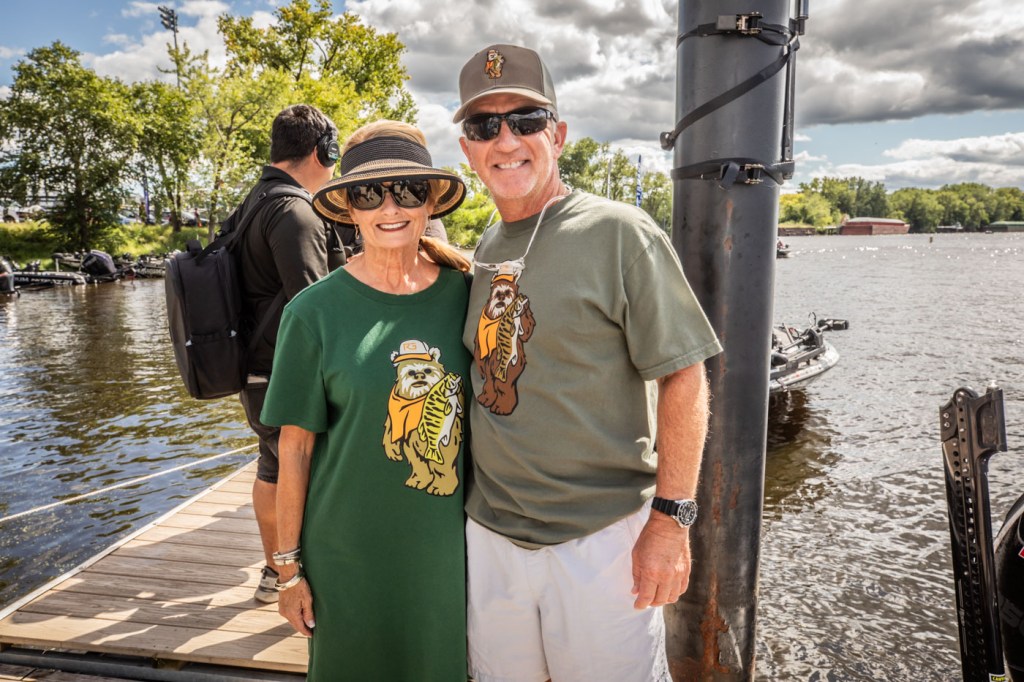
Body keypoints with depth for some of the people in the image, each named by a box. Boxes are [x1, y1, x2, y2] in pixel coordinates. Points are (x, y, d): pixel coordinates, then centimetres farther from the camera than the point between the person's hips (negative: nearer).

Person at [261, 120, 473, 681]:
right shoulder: (317, 312, -10)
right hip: (349, 555, -2)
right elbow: (295, 448, -5)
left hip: (448, 548, 2)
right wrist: (289, 565, -1)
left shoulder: (464, 292, -4)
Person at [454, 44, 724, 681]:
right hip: (489, 533, 6)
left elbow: (684, 376, -13)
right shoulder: (485, 248, 7)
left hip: (599, 536, -5)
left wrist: (671, 517, -14)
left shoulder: (618, 233, -12)